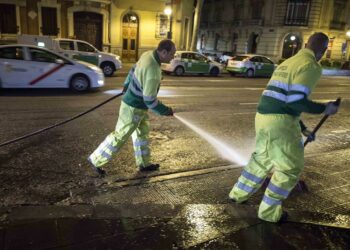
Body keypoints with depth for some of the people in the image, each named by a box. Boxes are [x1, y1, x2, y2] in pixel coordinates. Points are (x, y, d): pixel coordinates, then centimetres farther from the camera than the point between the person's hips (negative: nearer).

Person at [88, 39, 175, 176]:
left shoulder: (148, 55, -4)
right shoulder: (153, 71, -32)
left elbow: (134, 70, 14)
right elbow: (149, 100, -28)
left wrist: (127, 85, 30)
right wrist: (165, 111, -14)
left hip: (135, 102, 10)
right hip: (134, 108, -10)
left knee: (142, 133, 19)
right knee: (120, 136, 4)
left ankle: (144, 163, 33)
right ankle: (97, 160, 18)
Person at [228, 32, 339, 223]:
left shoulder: (288, 62, 20)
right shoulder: (311, 66, -9)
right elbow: (296, 101, -20)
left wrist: (301, 127, 30)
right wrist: (325, 109, -4)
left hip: (263, 116, 9)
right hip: (279, 121, -9)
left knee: (262, 158, 25)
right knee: (290, 167, 8)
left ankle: (238, 193, 37)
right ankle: (269, 212, 18)